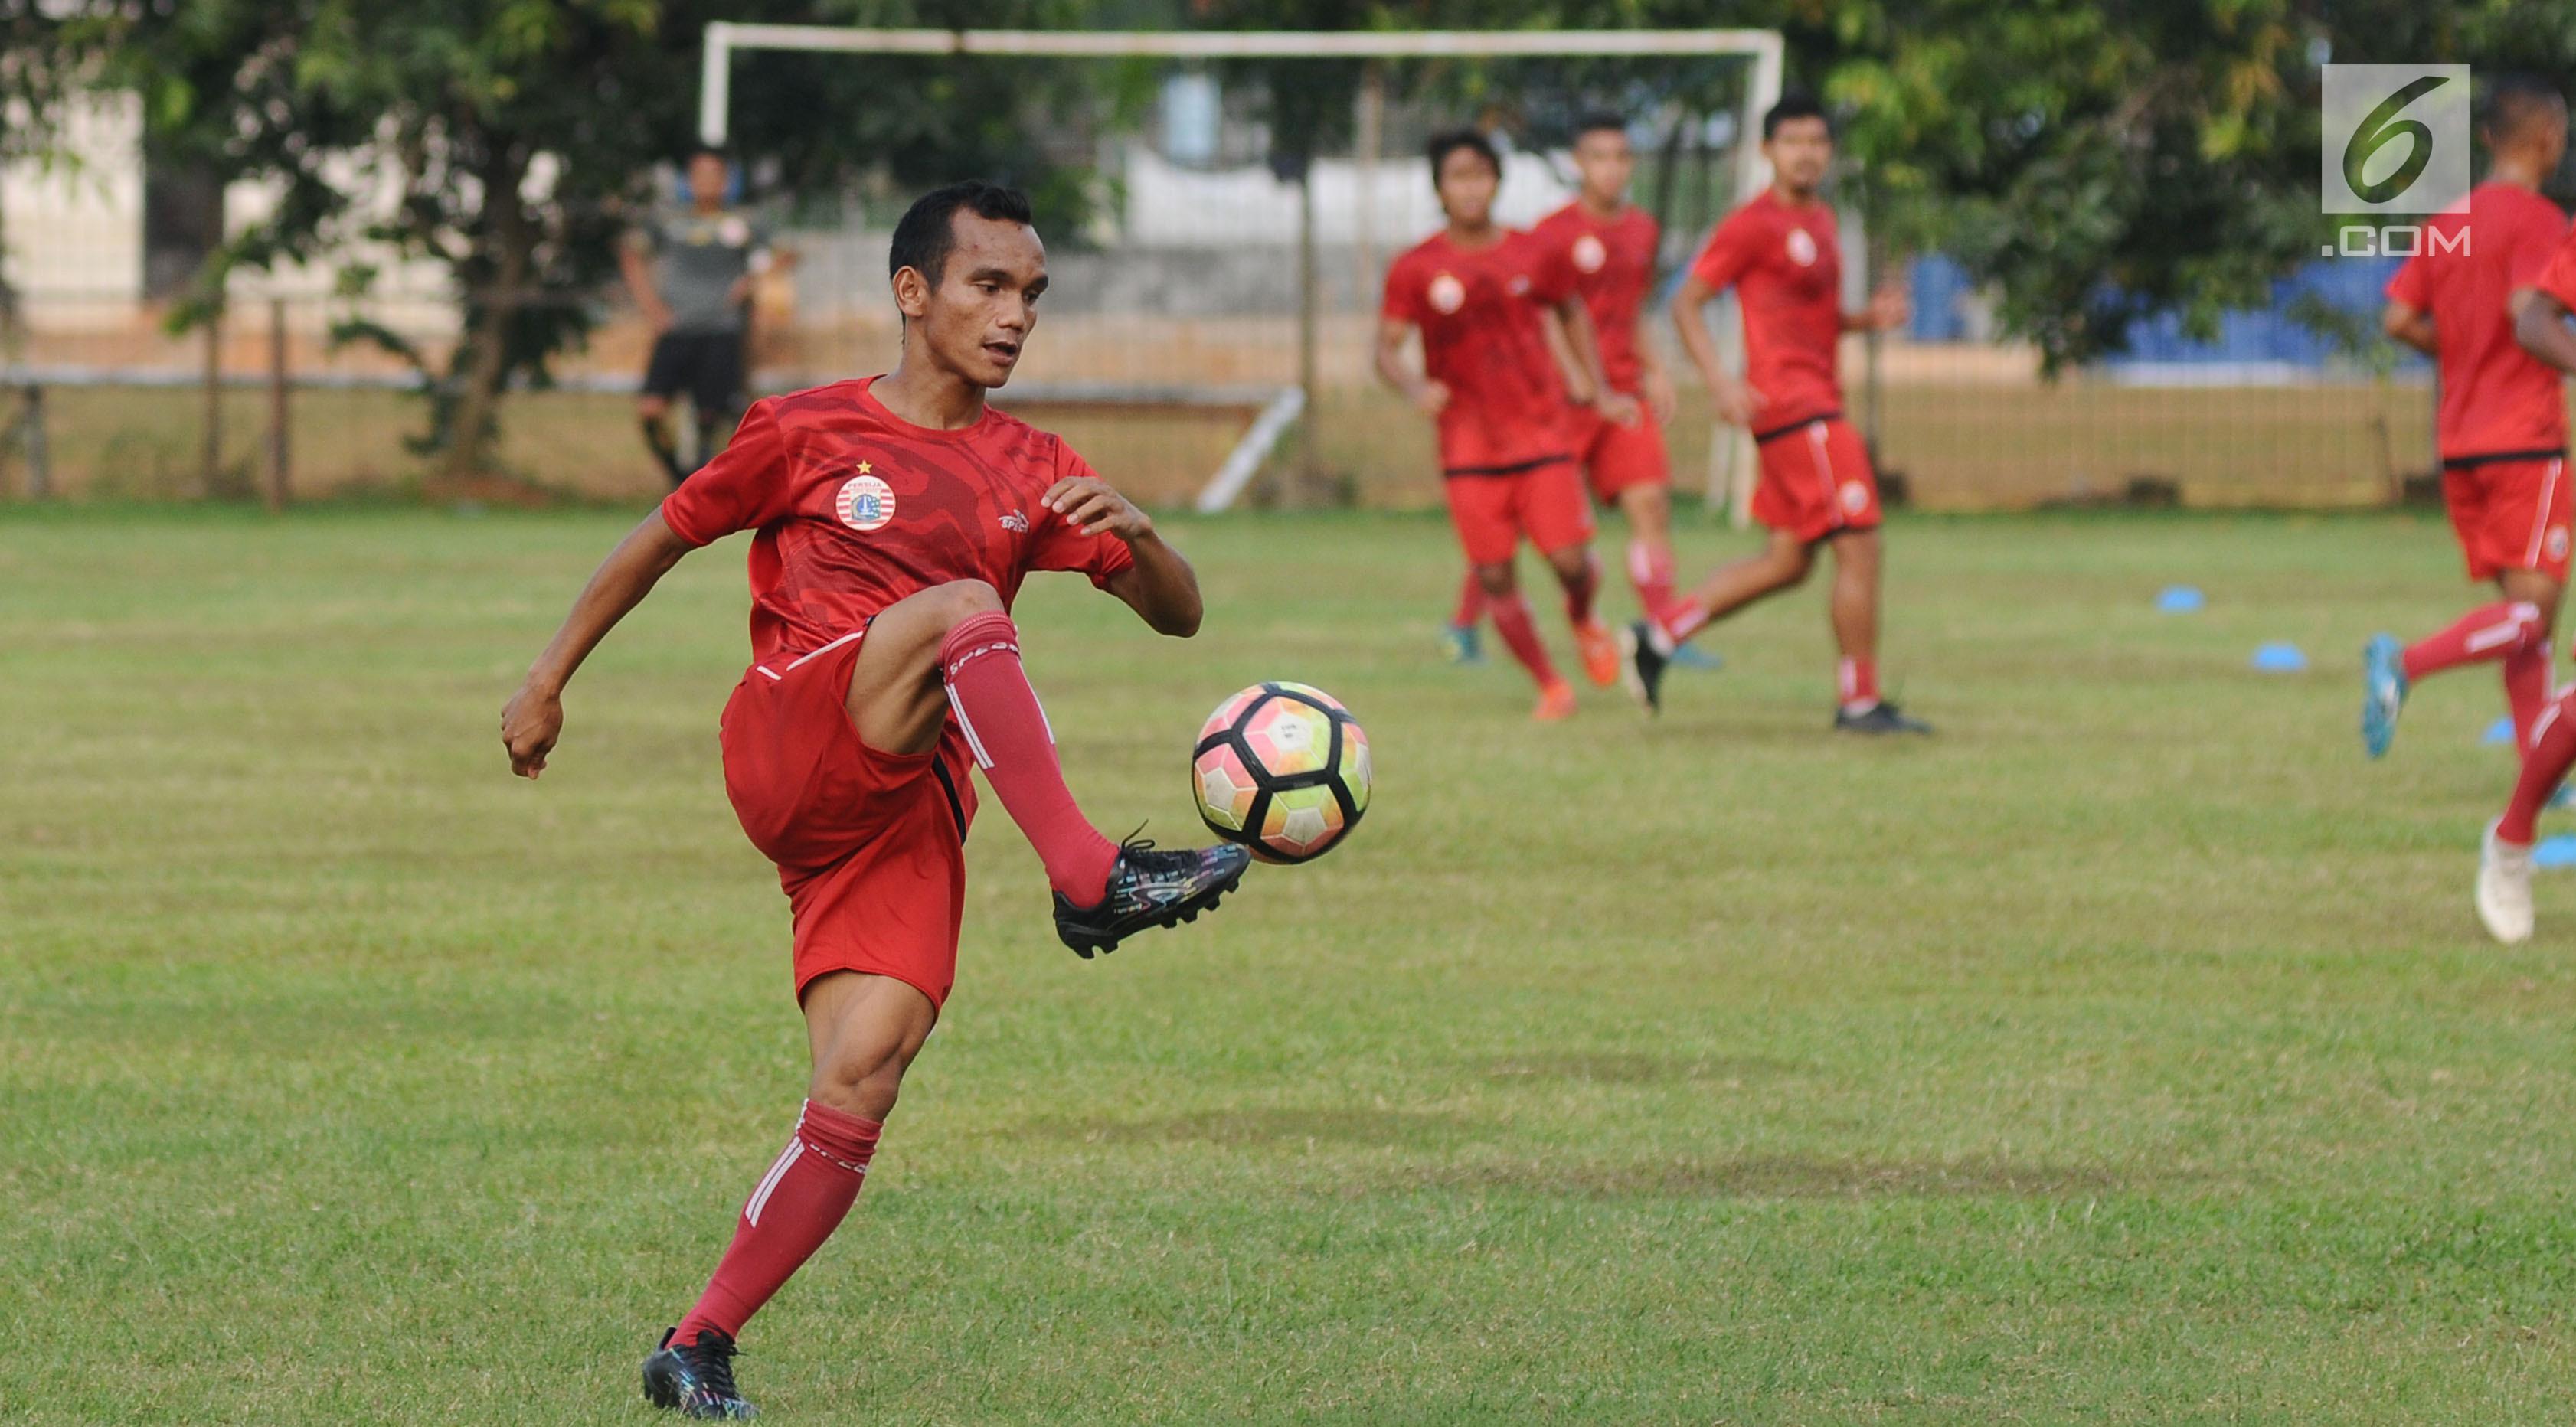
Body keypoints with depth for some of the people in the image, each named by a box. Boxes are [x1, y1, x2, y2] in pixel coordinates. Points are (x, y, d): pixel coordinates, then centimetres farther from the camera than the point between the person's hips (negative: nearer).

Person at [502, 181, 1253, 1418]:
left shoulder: (1031, 473, 14)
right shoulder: (808, 432, 4)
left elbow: (1177, 615, 11)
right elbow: (661, 539, 15)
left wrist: (1135, 536, -11)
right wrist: (548, 682, 16)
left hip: (909, 806, 4)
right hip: (791, 748, -4)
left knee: (859, 1086, -11)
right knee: (961, 604, -29)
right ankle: (1088, 880, -39)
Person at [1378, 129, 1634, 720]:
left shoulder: (1533, 256, 3)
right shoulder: (1416, 269, -3)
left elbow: (1571, 314, 20)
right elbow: (1386, 348, -1)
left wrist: (1599, 391, 16)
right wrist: (1414, 388, -22)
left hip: (1543, 432, 1)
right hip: (1469, 444, -1)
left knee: (1571, 561, -8)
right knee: (1494, 576, -4)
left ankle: (1583, 620, 28)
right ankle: (1549, 686, 13)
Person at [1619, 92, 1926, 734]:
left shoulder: (1820, 221, 17)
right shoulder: (1753, 225, -10)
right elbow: (1686, 302, -9)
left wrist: (1867, 318, 7)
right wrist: (1720, 381, -21)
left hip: (1818, 400, 10)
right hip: (1792, 404, -10)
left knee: (1788, 561, 12)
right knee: (1859, 547, -9)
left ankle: (1656, 637, 18)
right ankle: (1860, 701, -2)